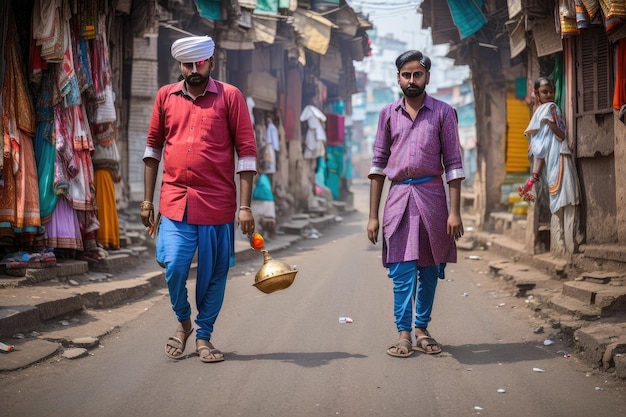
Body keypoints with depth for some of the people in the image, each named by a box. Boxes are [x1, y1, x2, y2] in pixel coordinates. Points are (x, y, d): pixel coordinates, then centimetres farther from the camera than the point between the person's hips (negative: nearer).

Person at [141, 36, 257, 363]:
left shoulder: (230, 96, 0)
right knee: (173, 267, -8)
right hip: (175, 201, 2)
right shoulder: (166, 96, 8)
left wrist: (245, 206, -6)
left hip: (217, 203, -1)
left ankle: (204, 336, 24)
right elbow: (153, 147, 16)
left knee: (213, 274, 5)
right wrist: (147, 199, 12)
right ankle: (182, 321, 20)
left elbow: (246, 151, -1)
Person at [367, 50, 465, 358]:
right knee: (402, 269, -5)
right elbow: (378, 164, 10)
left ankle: (422, 329, 17)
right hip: (398, 196, 1)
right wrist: (373, 215, 5)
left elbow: (453, 164, 2)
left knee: (429, 268, 5)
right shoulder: (389, 113, 9)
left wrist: (455, 211, -6)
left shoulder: (443, 112, 4)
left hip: (432, 195, 0)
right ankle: (403, 334, -1)